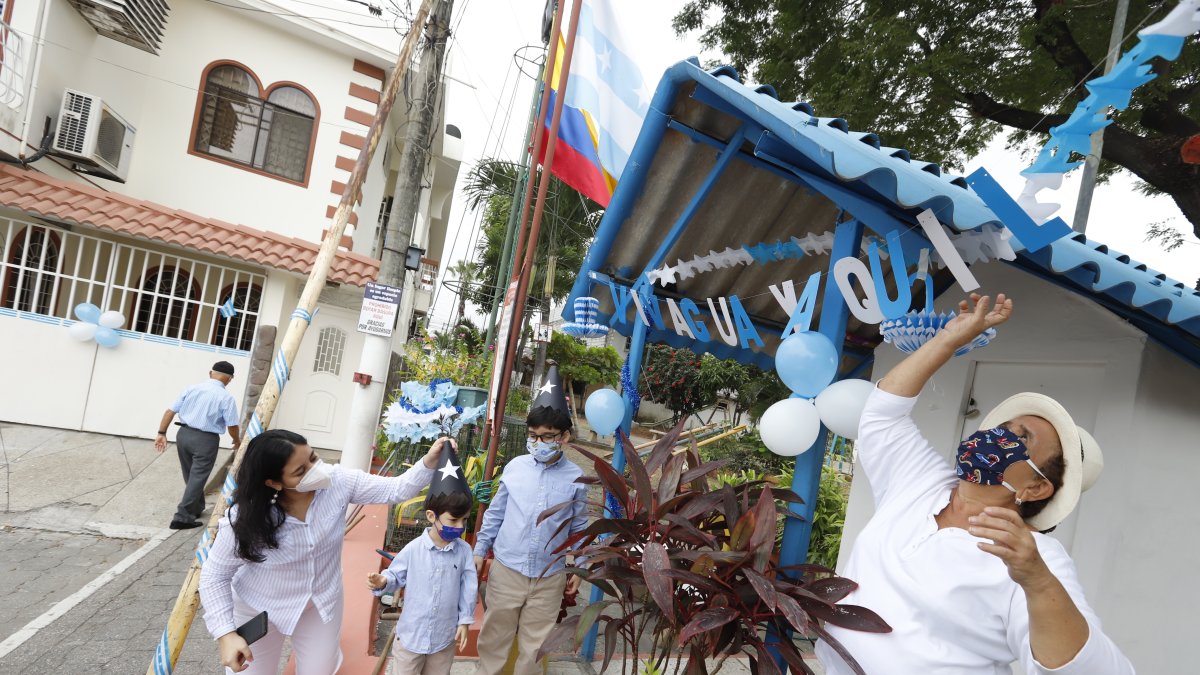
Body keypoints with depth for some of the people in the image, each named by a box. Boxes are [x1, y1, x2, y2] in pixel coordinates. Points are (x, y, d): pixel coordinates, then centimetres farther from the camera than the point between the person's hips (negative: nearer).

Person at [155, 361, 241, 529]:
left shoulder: (192, 388, 6)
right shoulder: (226, 397, -9)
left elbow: (170, 411, 3)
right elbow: (232, 426, -10)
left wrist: (162, 433, 6)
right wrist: (237, 441, 8)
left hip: (184, 434, 6)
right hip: (206, 439, -6)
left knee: (190, 476, 20)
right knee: (197, 477, 2)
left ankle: (196, 508, 36)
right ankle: (182, 517, 0)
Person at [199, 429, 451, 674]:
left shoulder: (337, 482, -24)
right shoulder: (245, 519, -29)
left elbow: (395, 490, -23)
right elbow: (214, 576, -16)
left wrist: (429, 461, -40)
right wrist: (226, 634, -24)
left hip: (323, 599, 3)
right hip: (260, 610, -2)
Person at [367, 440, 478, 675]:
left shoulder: (464, 550, -9)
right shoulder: (414, 549, -15)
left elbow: (468, 587, -3)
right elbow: (396, 576, -4)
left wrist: (465, 621, -1)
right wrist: (383, 582, -25)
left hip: (445, 636, 2)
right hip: (411, 633, -2)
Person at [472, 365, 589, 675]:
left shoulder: (576, 478, -7)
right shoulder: (515, 467, -6)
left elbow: (578, 527, 3)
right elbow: (495, 513, 5)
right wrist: (480, 551, 6)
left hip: (550, 578, -1)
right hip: (506, 569, 1)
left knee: (534, 641, 16)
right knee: (494, 635, 16)